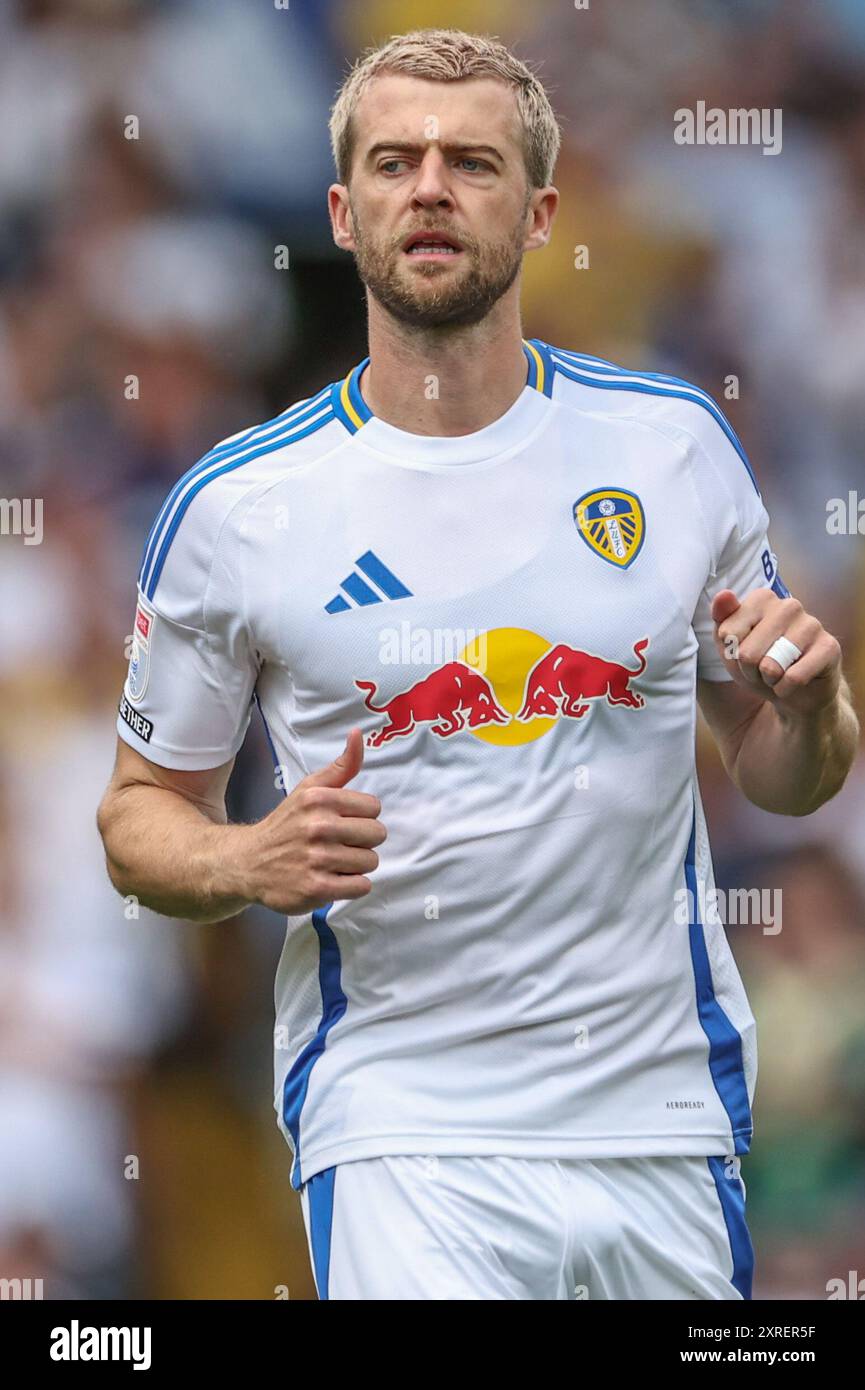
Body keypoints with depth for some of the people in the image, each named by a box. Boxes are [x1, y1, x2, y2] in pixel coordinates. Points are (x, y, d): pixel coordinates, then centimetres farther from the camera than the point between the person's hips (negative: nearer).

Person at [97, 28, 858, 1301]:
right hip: (401, 1132, -3)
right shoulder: (235, 507, -3)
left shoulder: (674, 442, 3)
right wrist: (251, 865, -14)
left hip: (666, 1113, 3)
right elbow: (144, 810, 7)